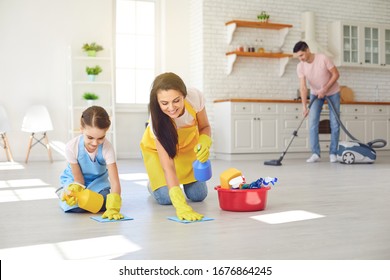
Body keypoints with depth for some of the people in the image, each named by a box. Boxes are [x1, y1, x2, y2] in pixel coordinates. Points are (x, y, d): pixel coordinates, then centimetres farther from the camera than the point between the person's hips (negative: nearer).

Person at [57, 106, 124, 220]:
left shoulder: (107, 148, -31)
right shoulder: (71, 147, -29)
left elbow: (115, 182, -36)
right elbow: (78, 179, -19)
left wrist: (113, 208, -49)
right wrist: (74, 192, -42)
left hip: (98, 180, 1)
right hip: (73, 179, -1)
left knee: (103, 204, -25)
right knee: (76, 206, -27)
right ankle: (63, 192, 9)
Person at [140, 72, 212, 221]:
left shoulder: (195, 97, -34)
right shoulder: (157, 120, -39)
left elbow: (205, 127, -14)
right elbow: (167, 166, -42)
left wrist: (204, 142, -38)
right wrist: (180, 204, -53)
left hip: (188, 144, 2)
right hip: (156, 148, -2)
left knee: (198, 195, -4)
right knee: (165, 198, -12)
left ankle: (186, 179, 30)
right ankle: (154, 183, 22)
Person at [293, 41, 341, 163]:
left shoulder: (323, 58, -25)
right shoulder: (300, 67, -17)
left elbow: (336, 74, -17)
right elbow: (303, 87, -21)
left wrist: (325, 89, -23)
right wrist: (304, 106, -32)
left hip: (332, 92, -2)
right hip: (316, 94, 3)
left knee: (335, 123, -3)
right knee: (312, 123, -9)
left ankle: (333, 153, 5)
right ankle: (315, 153, -6)